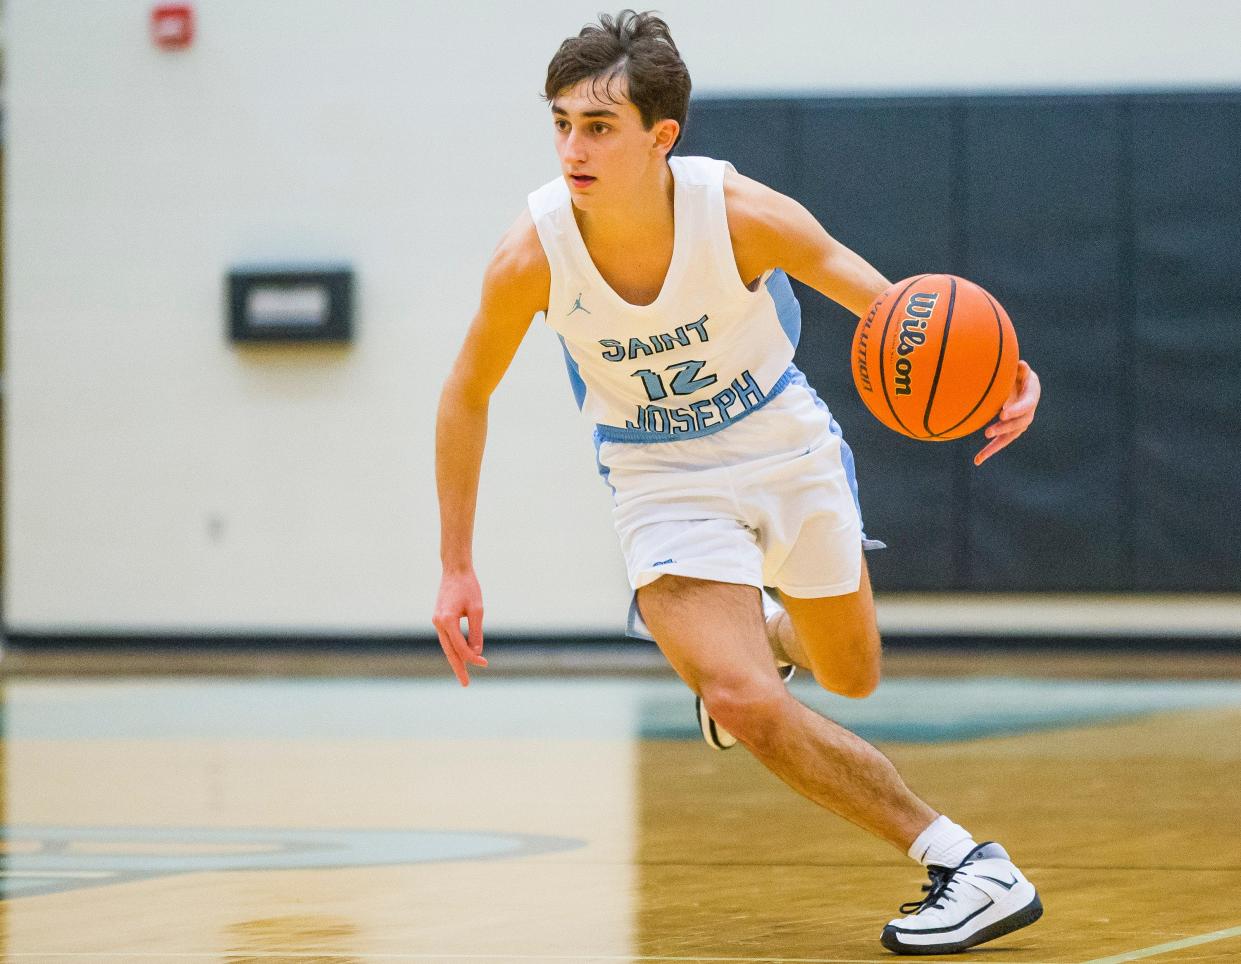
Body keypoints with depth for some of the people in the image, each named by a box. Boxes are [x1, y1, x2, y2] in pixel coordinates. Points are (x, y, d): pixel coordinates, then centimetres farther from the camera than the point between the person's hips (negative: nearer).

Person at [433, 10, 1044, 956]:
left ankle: (767, 633, 54)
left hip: (787, 447, 1)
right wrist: (457, 568, -5)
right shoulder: (531, 256, -25)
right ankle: (966, 865, -13)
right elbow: (467, 396, -7)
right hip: (664, 480, -1)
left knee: (850, 679, 17)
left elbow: (885, 299, -16)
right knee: (745, 705, -21)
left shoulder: (742, 213, -28)